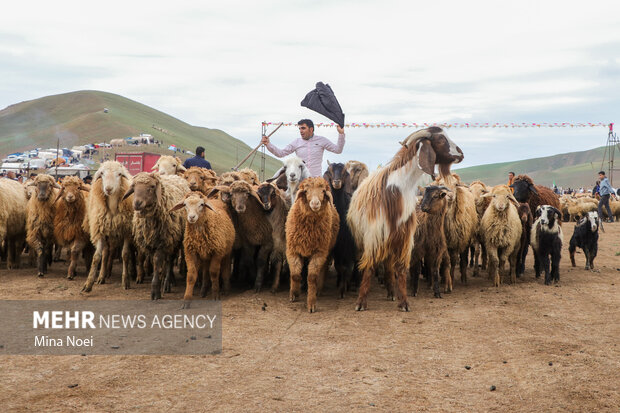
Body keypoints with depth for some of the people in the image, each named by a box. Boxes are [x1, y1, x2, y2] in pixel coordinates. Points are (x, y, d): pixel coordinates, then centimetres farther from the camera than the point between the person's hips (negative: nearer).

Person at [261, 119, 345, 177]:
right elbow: (280, 153, 9)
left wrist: (341, 134, -4)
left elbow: (338, 150, 6)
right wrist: (268, 144, -3)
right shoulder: (297, 142, 10)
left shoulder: (321, 140, 7)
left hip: (316, 178, -1)